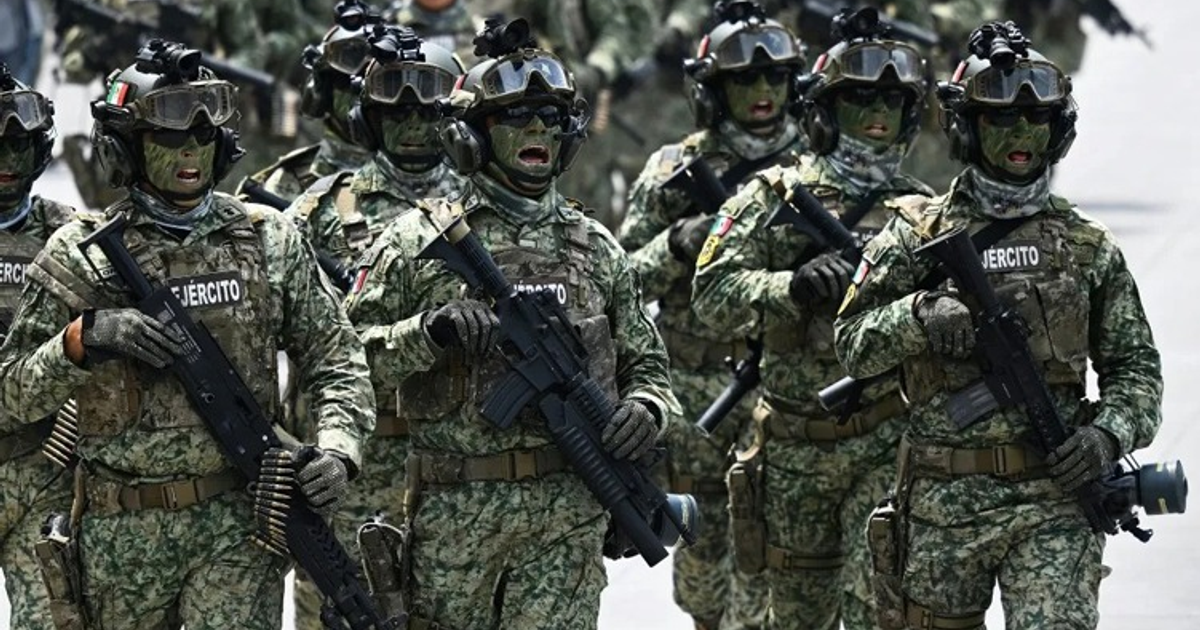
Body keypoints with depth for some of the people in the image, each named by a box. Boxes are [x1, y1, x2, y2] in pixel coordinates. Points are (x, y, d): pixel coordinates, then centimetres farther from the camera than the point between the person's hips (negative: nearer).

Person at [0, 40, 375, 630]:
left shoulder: (269, 240, 4)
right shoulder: (78, 255, -1)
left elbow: (336, 360, 8)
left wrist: (337, 448, -10)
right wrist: (85, 337, -19)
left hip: (239, 522, 0)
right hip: (123, 533, 0)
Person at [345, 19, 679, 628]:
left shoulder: (594, 246, 12)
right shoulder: (419, 239, 1)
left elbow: (645, 361, 19)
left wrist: (646, 408, -3)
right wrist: (429, 332, -18)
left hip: (570, 514, 2)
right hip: (455, 510, -2)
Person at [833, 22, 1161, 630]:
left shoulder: (1089, 246, 8)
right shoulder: (917, 233, 4)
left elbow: (1135, 367, 11)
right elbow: (853, 344, -1)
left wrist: (1109, 432, -8)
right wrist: (920, 316, -19)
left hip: (1055, 497, 0)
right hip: (943, 504, 1)